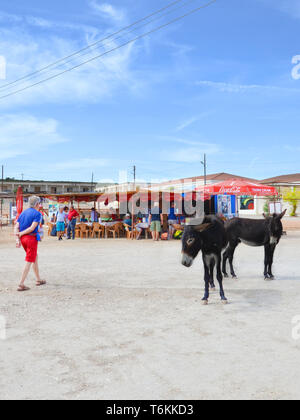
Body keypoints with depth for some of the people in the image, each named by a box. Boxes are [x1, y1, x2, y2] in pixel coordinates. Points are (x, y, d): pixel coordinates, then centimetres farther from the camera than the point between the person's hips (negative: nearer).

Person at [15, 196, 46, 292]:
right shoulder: (37, 214, -8)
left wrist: (18, 233, -9)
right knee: (29, 261, -4)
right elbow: (32, 228, -18)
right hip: (31, 238, -8)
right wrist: (21, 233, -10)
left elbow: (16, 227, 3)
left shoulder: (23, 213, 13)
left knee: (35, 258, 21)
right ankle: (21, 285, -6)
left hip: (23, 238, 8)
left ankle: (38, 280, 30)